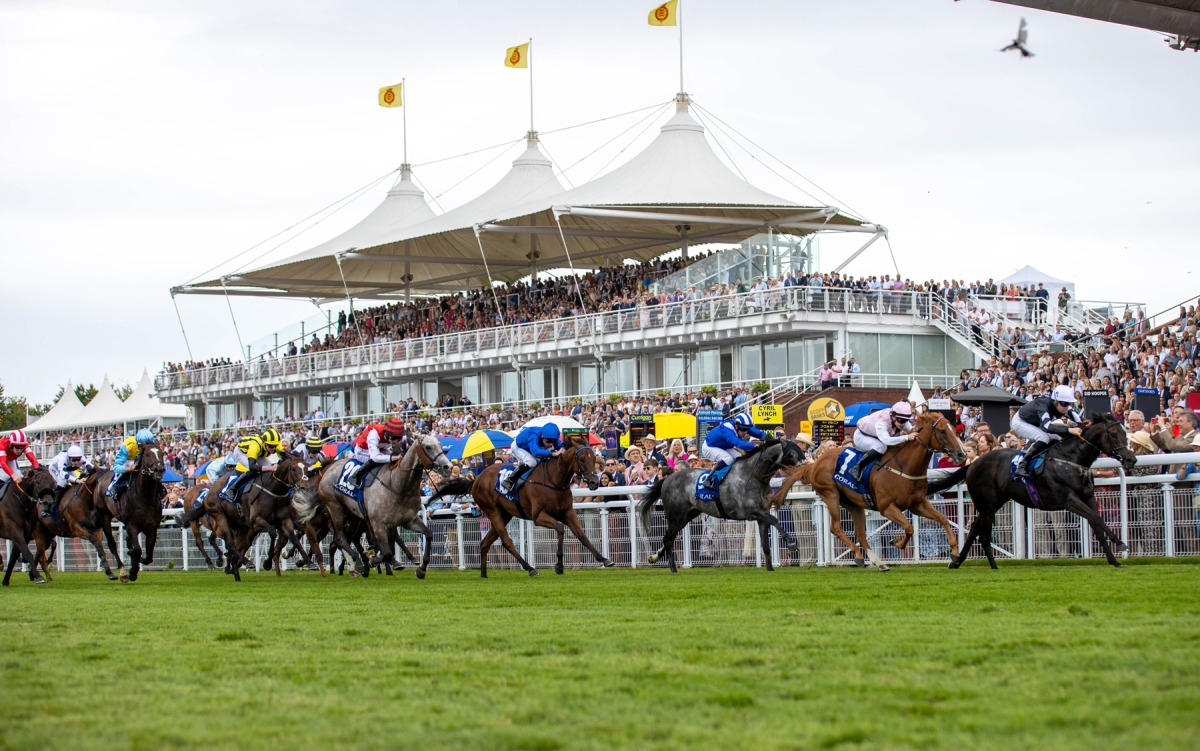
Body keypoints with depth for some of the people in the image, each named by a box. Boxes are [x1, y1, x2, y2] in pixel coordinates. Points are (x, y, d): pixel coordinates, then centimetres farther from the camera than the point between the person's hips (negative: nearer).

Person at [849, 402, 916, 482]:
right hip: (861, 436, -8)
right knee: (881, 447, -34)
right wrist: (907, 437, -62)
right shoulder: (881, 422, -40)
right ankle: (857, 468, -22)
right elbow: (886, 440, -54)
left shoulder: (902, 420, -18)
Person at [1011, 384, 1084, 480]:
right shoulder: (1043, 404, -39)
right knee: (1044, 438, -29)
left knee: (1057, 439, -3)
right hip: (1020, 422, -8)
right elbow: (1046, 426, -53)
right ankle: (1022, 466, -28)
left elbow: (1080, 420, -14)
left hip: (1035, 424, 8)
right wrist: (1069, 430, -62)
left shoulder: (1062, 405, -17)